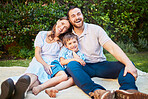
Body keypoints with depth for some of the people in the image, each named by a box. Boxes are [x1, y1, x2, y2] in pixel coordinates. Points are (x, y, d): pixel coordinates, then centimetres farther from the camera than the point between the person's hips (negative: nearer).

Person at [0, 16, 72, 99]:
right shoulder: (42, 35, 14)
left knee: (64, 76, -36)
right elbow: (37, 53, 3)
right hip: (39, 61, -1)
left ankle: (39, 87, -61)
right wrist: (45, 65, -14)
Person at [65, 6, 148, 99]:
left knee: (126, 63, -23)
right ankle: (96, 91, -56)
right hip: (83, 67, -1)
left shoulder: (95, 29, 1)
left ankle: (129, 90, -56)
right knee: (72, 64, -33)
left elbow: (112, 48, -10)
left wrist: (129, 64, -26)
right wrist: (73, 59, -22)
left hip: (100, 65, 1)